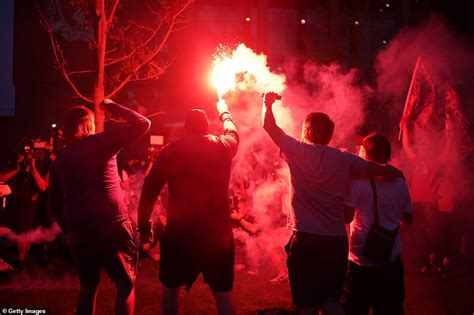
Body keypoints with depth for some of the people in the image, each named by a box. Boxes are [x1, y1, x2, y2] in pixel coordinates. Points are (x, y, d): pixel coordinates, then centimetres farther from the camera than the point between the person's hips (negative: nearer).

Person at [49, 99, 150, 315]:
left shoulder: (59, 160, 13)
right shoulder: (101, 142, 1)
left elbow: (55, 204, 15)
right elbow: (142, 124, 3)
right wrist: (113, 107, 12)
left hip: (78, 231, 4)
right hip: (112, 225, -4)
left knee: (88, 286, 19)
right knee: (126, 284, 5)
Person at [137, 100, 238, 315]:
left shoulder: (171, 150, -3)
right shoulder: (223, 147, 3)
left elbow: (150, 189, -6)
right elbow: (232, 132, 27)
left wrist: (143, 227, 2)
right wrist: (224, 112, 47)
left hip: (179, 232, -1)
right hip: (218, 232, 1)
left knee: (170, 287, 17)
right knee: (223, 293, 8)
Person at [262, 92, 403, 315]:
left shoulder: (299, 152, -3)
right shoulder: (343, 160, 5)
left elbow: (269, 126, 6)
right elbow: (384, 170, 8)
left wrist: (268, 103, 24)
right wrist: (395, 173, 30)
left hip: (305, 239, -4)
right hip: (337, 240, 4)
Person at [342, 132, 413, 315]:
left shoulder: (358, 181, -12)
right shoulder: (399, 183, 3)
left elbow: (346, 216, -16)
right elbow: (408, 219, 12)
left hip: (362, 262, -4)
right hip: (392, 262, 4)